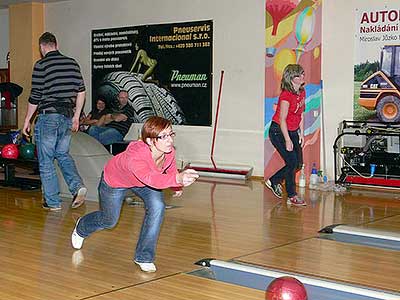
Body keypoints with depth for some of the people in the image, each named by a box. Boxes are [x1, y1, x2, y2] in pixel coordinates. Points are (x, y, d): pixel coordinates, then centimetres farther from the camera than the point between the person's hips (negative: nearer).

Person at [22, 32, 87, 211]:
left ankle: (52, 202, 9)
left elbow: (35, 97, -9)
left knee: (46, 160, 5)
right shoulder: (72, 63, 8)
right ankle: (77, 186, 0)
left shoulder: (41, 65, -8)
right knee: (63, 154, 21)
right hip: (67, 116, 6)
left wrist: (27, 120, 2)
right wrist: (76, 116, 17)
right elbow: (81, 91, 9)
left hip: (48, 116, -6)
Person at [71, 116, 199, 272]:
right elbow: (151, 179, -68)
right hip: (114, 181, -4)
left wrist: (177, 185, -2)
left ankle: (144, 257, -5)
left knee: (157, 206, -23)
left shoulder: (169, 151, -32)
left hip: (143, 180, 4)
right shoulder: (135, 155, -50)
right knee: (109, 221, 16)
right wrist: (177, 179, -83)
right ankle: (81, 227, 54)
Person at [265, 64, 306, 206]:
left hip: (293, 131, 8)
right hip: (278, 131, -8)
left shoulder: (302, 92, 3)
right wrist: (287, 140, -22)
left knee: (298, 162, 6)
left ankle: (273, 181, 26)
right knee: (292, 162, -10)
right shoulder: (286, 95, -22)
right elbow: (282, 119, -22)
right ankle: (292, 196, 4)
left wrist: (301, 134, 9)